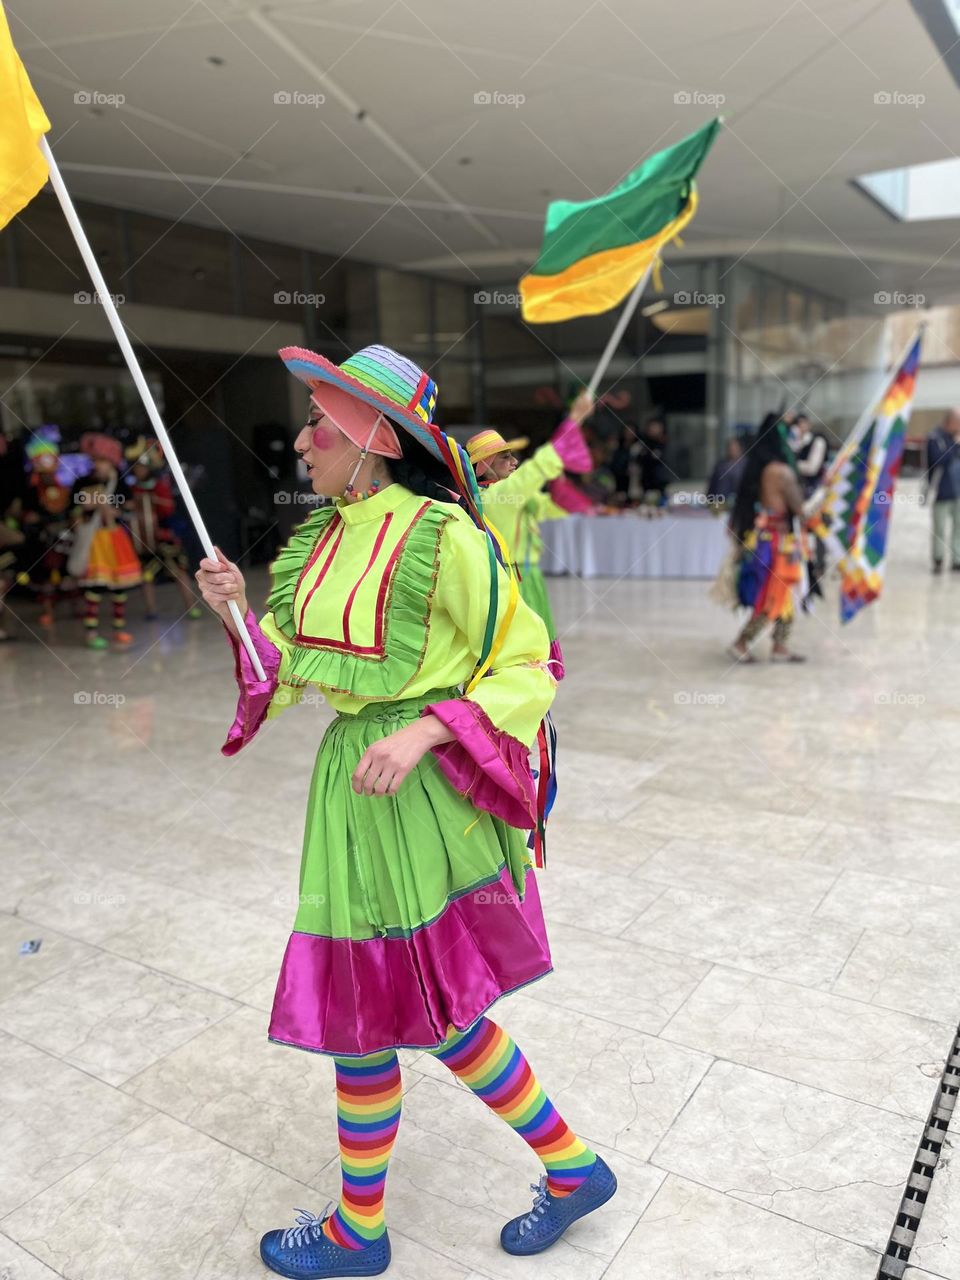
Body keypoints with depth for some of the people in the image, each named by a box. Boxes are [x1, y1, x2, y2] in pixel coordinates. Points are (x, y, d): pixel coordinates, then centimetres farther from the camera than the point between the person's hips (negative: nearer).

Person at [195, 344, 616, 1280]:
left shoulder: (441, 534, -16)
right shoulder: (323, 538, 8)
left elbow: (528, 667, -13)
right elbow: (289, 678, 12)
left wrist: (421, 732, -24)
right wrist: (240, 615, -5)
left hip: (416, 792, -8)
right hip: (352, 782, 8)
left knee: (369, 1009, 9)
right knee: (429, 1007, 18)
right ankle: (573, 1167, 38)